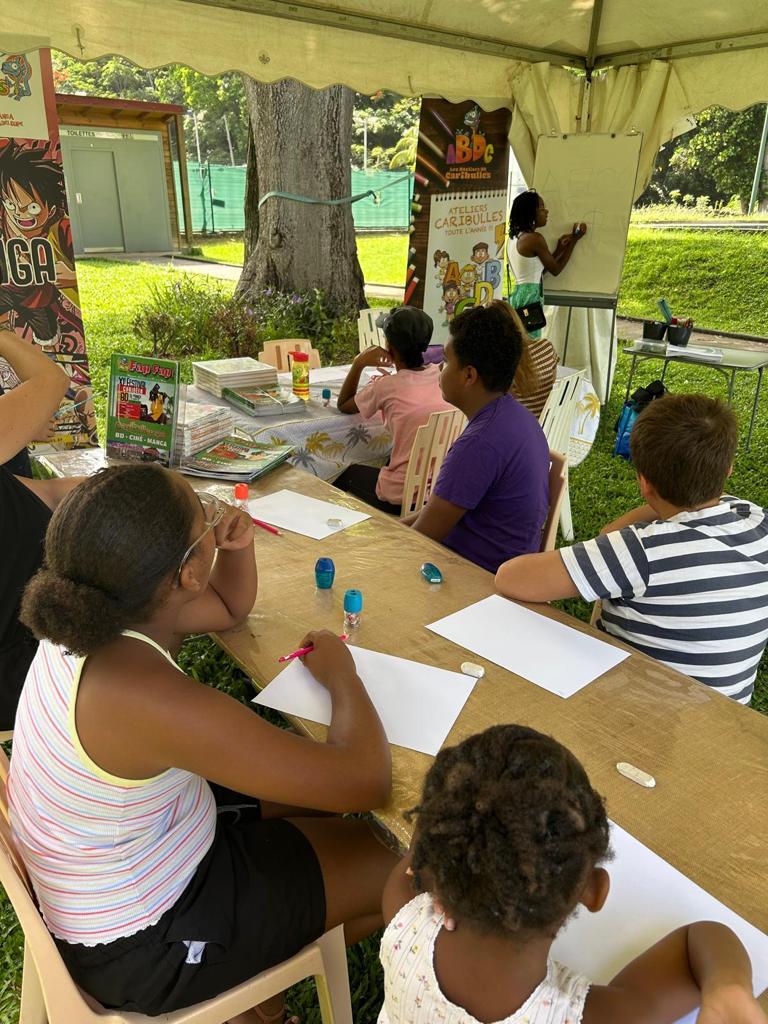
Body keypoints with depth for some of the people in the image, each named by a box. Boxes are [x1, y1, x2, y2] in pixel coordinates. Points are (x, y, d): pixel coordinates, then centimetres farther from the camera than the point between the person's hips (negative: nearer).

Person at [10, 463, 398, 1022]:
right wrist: (341, 673, -16)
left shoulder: (90, 614, -12)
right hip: (138, 943, -8)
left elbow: (231, 608, 8)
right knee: (409, 861, 3)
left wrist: (238, 546, -13)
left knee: (317, 784, 17)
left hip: (117, 854, 8)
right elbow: (366, 781, -33)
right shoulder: (151, 697, -39)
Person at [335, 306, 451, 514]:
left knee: (348, 474, 24)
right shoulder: (442, 377, 0)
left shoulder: (386, 386, -12)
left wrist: (359, 363, 8)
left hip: (401, 499, -5)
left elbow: (343, 406, 8)